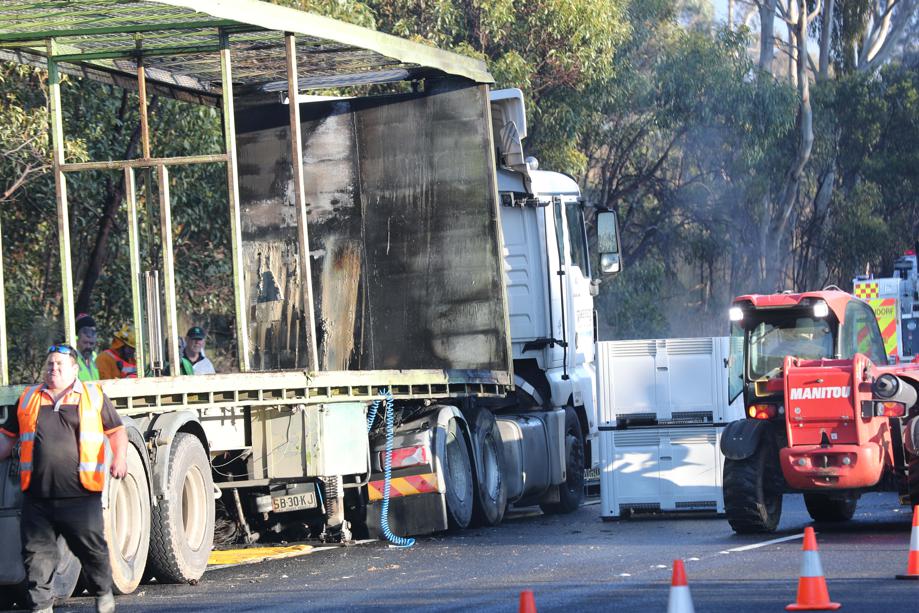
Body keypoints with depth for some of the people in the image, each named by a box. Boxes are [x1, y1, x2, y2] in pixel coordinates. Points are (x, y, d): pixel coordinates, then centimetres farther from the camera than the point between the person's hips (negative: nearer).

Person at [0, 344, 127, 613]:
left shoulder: (93, 396, 8)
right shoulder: (28, 399, 15)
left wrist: (120, 457, -6)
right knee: (36, 552, 0)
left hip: (80, 496, -2)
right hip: (37, 497, 2)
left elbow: (116, 430, 11)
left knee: (91, 548, 3)